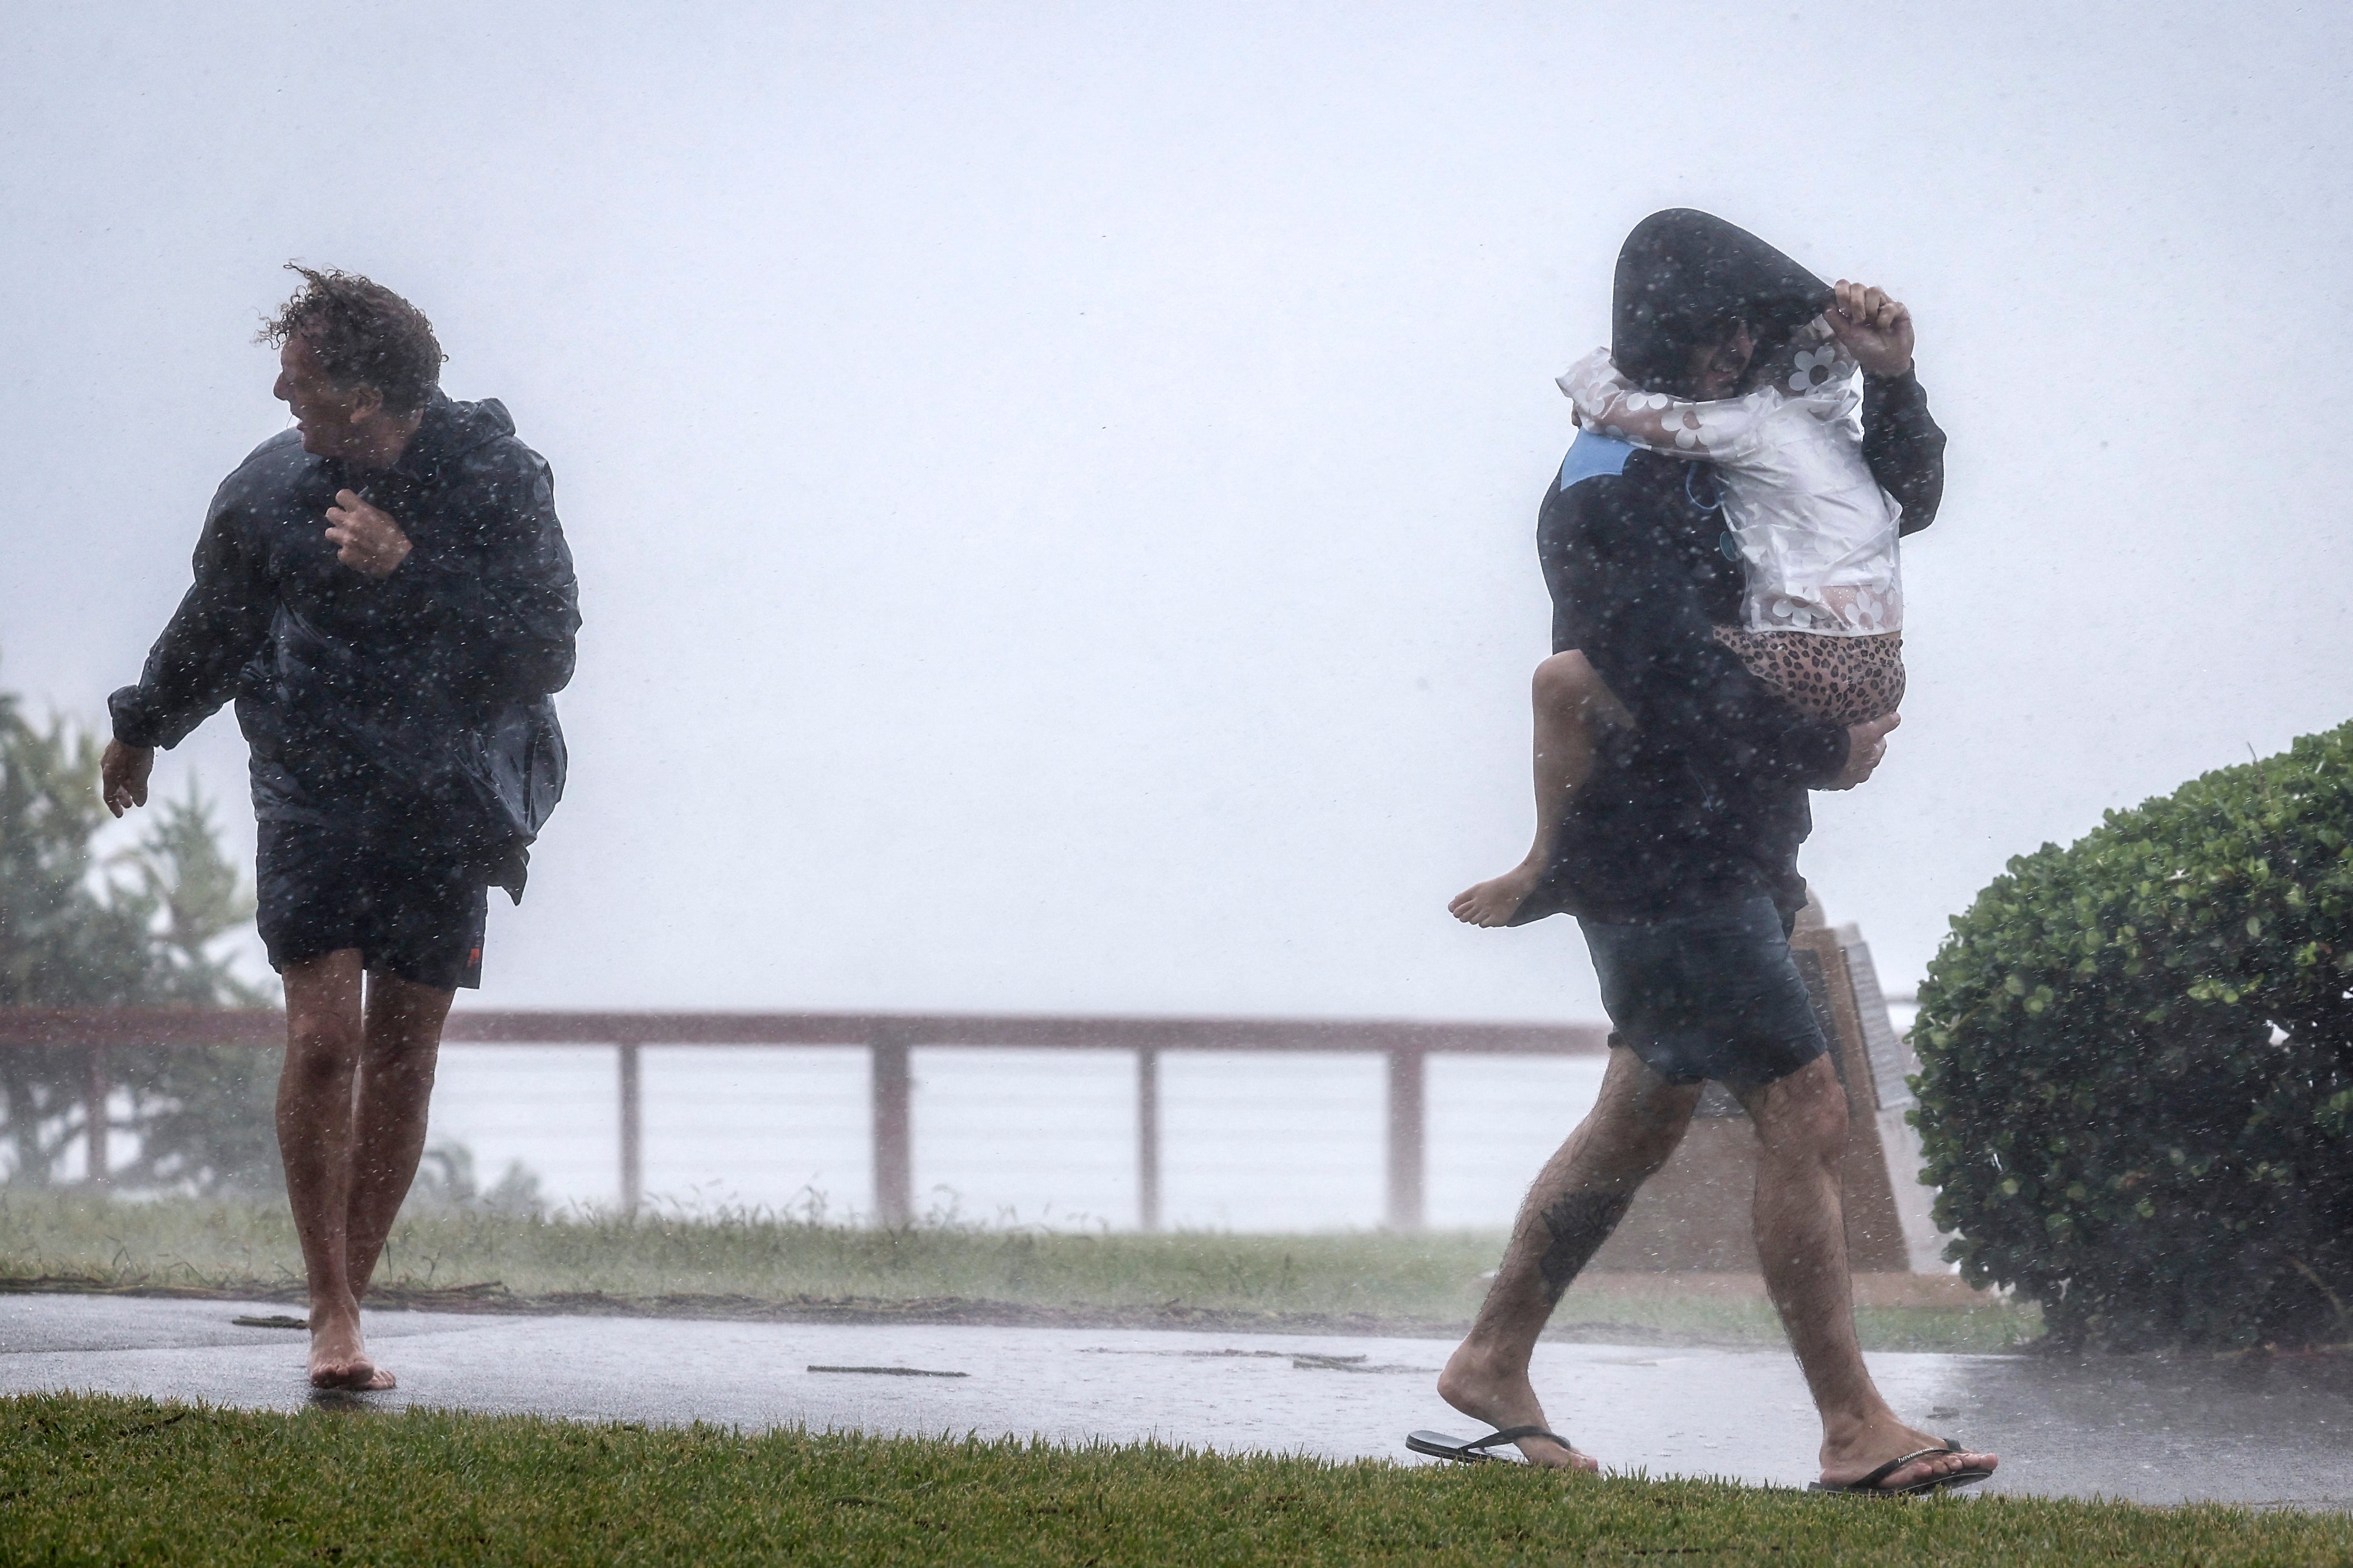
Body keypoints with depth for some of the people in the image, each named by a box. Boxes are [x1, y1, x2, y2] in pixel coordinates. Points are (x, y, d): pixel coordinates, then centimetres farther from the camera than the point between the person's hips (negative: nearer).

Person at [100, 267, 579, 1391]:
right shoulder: (272, 486, -3)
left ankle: (349, 1303, 11)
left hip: (446, 807, 0)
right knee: (324, 1036, -14)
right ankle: (331, 1314, -9)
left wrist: (412, 570, -24)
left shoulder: (498, 483, -10)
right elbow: (215, 628, 17)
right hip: (312, 798, 0)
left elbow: (547, 652, -16)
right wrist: (141, 731, 32)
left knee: (403, 1058, 0)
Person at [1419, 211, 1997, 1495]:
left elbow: (1898, 504, 23)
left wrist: (1892, 381, 5)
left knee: (1638, 1120, 16)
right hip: (1662, 851, -10)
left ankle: (1491, 1365, 26)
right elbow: (1675, 687, -22)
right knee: (1805, 1114, -12)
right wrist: (1825, 752, -12)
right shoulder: (1614, 488, -14)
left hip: (1729, 851, 10)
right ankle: (1854, 1433, -10)